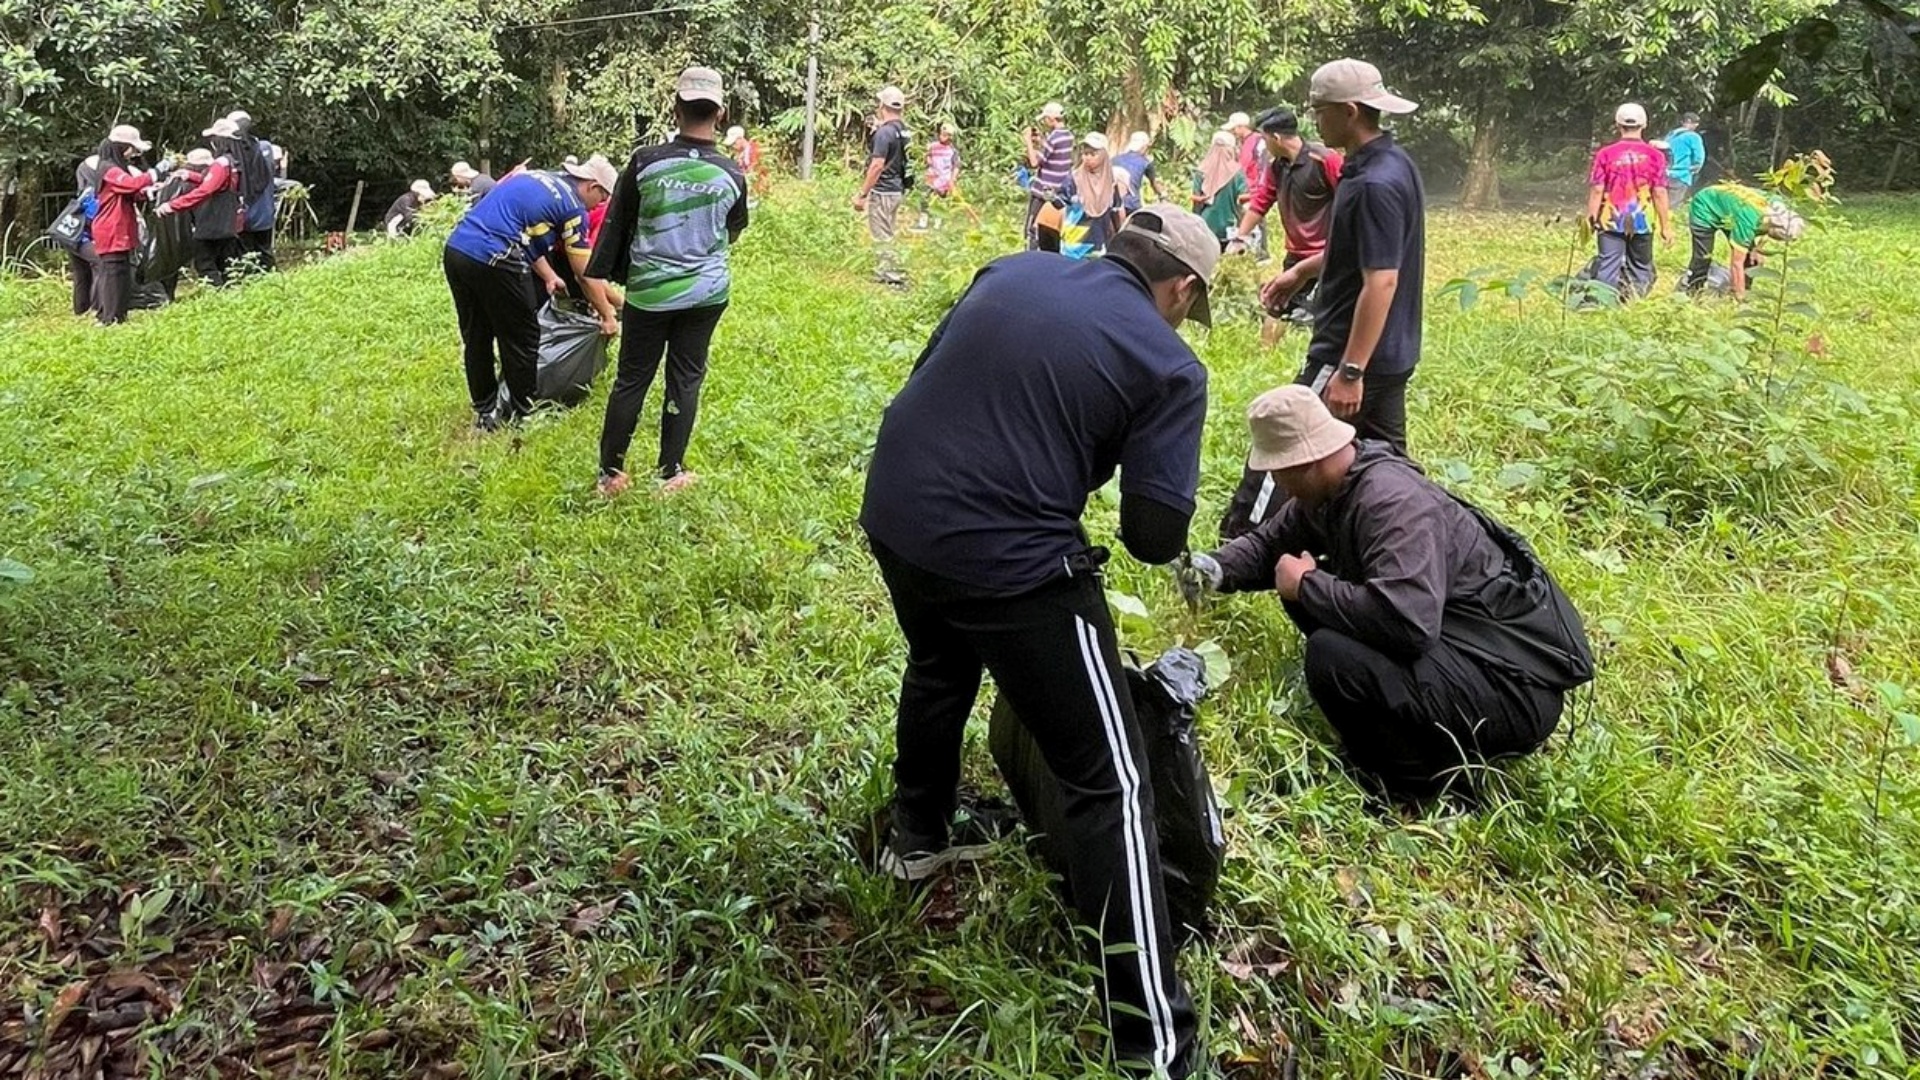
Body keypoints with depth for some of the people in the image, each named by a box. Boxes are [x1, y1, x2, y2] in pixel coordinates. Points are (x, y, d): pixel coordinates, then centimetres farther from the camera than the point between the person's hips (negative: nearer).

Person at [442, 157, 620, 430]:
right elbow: (586, 273, 4)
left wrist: (548, 276, 30)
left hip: (455, 250, 8)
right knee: (521, 339, 9)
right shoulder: (571, 206, 1)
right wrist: (607, 315, 14)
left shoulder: (537, 178, 23)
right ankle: (521, 414, 19)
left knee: (476, 338, 19)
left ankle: (485, 412, 29)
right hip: (491, 260, -8)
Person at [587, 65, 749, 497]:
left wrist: (603, 273, 15)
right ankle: (670, 473, 16)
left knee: (631, 380, 8)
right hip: (707, 291, 1)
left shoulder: (645, 162, -10)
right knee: (685, 379, 10)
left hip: (649, 291, -1)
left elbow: (616, 224, 0)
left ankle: (610, 473, 16)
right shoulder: (732, 174, -5)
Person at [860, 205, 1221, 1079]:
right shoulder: (1169, 365, -4)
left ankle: (915, 839, 58)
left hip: (893, 512, 7)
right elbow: (1156, 537, -7)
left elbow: (930, 373, 21)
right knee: (1109, 780, 3)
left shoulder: (1014, 270, 11)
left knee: (940, 670, 37)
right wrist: (1143, 525, 16)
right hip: (1009, 557, -6)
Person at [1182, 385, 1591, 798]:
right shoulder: (1328, 488, 2)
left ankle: (1430, 776, -4)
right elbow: (1269, 542, 18)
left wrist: (1307, 585, -24)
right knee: (1308, 593, 7)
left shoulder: (1393, 503, -27)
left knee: (1331, 657, -29)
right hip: (1447, 642, 10)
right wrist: (1218, 569, -3)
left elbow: (1407, 621, -40)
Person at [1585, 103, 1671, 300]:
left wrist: (1590, 221, 2)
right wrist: (1665, 226, 3)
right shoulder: (1655, 155, -3)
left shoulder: (1605, 154, -4)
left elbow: (1596, 190, -6)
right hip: (1642, 222, 1)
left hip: (1611, 221, -1)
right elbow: (1659, 193, -3)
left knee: (1608, 267, 1)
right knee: (1640, 268, 14)